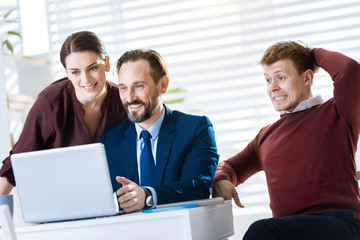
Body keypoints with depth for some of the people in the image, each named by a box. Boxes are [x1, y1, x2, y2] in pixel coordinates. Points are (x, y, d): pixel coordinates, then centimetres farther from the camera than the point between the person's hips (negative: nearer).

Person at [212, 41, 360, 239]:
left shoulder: (335, 115, 6)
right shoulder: (266, 135, 24)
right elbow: (229, 167, 31)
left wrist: (313, 53, 7)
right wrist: (221, 181, 5)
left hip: (339, 223, -5)